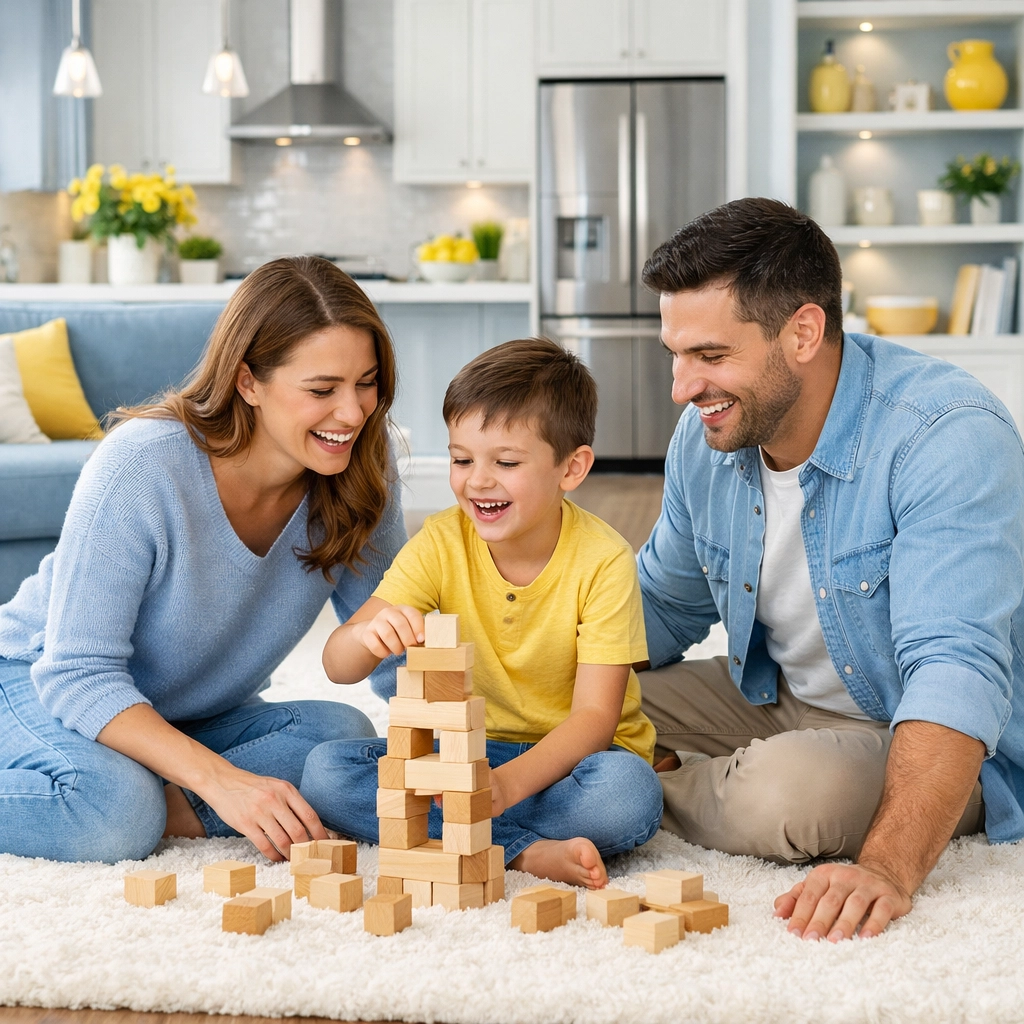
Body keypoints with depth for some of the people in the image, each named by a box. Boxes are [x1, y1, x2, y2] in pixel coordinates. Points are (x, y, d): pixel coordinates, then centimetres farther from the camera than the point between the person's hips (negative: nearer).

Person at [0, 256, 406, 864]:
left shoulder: (359, 473, -14)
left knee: (344, 736, -23)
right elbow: (78, 674, -29)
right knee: (113, 813, -36)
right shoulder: (141, 467, -29)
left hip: (195, 718, 5)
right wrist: (219, 779, -43)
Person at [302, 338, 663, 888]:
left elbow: (595, 715, -20)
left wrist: (507, 783, -39)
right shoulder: (441, 543, -7)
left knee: (629, 791, -37)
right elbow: (337, 667, -12)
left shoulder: (603, 561, -16)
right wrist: (367, 636, -38)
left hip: (568, 758, -4)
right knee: (326, 770, -21)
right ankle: (528, 852, -27)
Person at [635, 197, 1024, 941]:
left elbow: (955, 670, -40)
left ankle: (657, 783, -3)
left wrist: (887, 869, -54)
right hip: (781, 704, 6)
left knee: (781, 791, -33)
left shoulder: (948, 437, -30)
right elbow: (662, 607, 10)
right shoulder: (708, 434, -6)